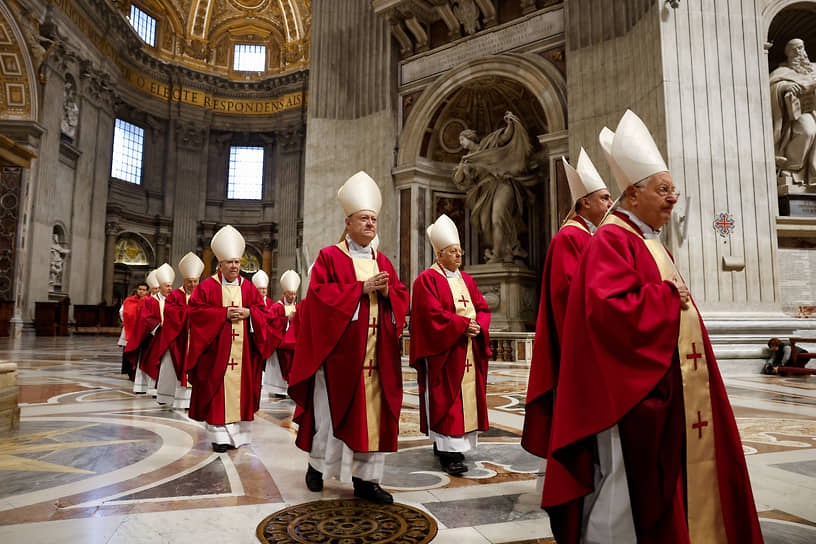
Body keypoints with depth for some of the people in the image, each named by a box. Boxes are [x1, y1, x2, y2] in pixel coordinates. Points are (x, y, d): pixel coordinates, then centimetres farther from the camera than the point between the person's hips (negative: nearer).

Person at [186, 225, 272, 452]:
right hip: (217, 350, -2)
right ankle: (219, 435, 4)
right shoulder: (207, 287, 2)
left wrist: (248, 312, -10)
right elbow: (196, 311, -5)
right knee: (217, 390, -3)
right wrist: (224, 313, -14)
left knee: (240, 388, 4)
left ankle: (238, 432, 14)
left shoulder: (249, 287, 11)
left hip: (242, 349, 3)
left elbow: (263, 311, 10)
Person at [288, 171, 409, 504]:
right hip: (339, 351, -4)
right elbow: (320, 295, -12)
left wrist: (386, 291, -9)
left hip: (375, 354, 5)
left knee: (372, 413, 5)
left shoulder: (383, 262, 15)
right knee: (331, 410, 4)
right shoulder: (330, 257, 1)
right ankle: (317, 465, 29)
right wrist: (362, 287, -16)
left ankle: (365, 478, 16)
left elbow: (402, 299, 13)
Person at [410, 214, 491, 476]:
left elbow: (482, 308, 13)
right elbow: (432, 315, -15)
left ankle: (452, 443, 19)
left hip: (468, 352, 7)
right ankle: (449, 451, -2)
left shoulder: (466, 280, 17)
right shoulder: (427, 280, -5)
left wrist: (478, 325, -7)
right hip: (442, 351, -7)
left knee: (467, 397, 8)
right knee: (446, 400, -6)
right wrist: (463, 324, -16)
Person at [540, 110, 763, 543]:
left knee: (681, 474, 18)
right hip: (632, 391, -10)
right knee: (631, 486, -2)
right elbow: (610, 308, -28)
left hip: (670, 386, 10)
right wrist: (666, 294, -17)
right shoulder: (610, 241, -14)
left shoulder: (653, 245, 17)